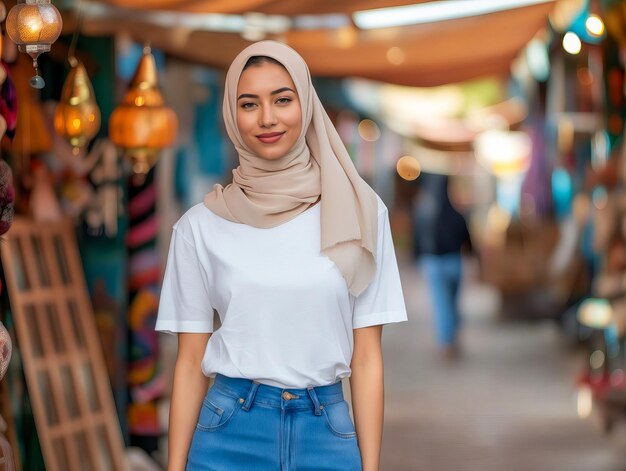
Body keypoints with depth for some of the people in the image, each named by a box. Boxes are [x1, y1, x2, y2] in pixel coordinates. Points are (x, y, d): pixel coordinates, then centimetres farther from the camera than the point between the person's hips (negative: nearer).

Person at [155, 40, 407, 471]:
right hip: (231, 434, 0)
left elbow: (367, 357, 0)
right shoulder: (201, 225, -1)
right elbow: (190, 362, 2)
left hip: (327, 434, 1)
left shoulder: (358, 212, -1)